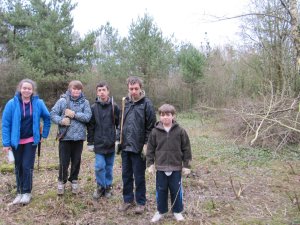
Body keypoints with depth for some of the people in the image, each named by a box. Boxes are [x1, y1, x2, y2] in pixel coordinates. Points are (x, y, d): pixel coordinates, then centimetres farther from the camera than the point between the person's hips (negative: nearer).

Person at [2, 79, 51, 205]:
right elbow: (5, 124, -8)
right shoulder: (12, 103, -11)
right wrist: (6, 143, -10)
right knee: (18, 167, 11)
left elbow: (47, 118, 6)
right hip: (16, 141, 1)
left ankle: (27, 192, 13)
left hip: (31, 140, -1)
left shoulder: (38, 103, -9)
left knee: (27, 166, -2)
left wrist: (44, 134, 5)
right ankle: (20, 192, 24)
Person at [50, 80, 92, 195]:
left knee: (76, 160, 13)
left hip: (79, 136, 2)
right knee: (64, 161, 5)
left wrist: (74, 114, -16)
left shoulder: (85, 102, 1)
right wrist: (61, 120, -20)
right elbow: (52, 114, -3)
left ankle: (74, 180, 30)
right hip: (65, 136, -2)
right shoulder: (62, 101, -3)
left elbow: (88, 117, -8)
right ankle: (61, 181, 24)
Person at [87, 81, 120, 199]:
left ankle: (108, 186, 27)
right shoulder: (93, 107, 1)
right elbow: (90, 126, 3)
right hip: (99, 143, 0)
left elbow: (119, 124, 1)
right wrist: (90, 142, 2)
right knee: (99, 166, -1)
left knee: (109, 166, 11)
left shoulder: (114, 107, -2)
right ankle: (100, 186, 18)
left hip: (111, 143, 0)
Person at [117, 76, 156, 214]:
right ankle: (128, 200, 29)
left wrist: (146, 144, -12)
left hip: (139, 147, -5)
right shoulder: (125, 102, 7)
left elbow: (151, 126, -10)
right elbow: (121, 123, 14)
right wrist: (119, 140, 9)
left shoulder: (146, 104, -9)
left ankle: (140, 202, 21)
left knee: (139, 177, 6)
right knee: (126, 175, 14)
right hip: (125, 146, 5)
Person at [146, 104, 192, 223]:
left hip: (176, 167, -1)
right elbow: (150, 149, 4)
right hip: (160, 167, 1)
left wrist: (186, 165, -1)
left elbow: (186, 149, -1)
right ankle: (160, 211, 30)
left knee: (176, 190, 11)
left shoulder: (180, 131, -6)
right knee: (161, 190, 12)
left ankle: (177, 211, 29)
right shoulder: (155, 131, -3)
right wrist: (150, 164, 1)